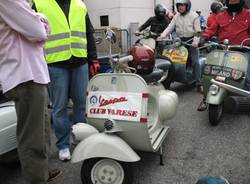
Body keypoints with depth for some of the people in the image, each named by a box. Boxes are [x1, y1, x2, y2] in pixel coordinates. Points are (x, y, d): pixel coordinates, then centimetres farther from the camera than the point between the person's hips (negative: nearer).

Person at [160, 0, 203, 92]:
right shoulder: (176, 16, 12)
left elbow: (198, 30, -6)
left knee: (195, 61, -10)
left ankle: (198, 83, -6)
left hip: (191, 40, -4)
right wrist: (162, 36, -11)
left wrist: (195, 42, -20)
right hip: (180, 41, 4)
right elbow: (170, 27, 5)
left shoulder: (194, 15, -1)